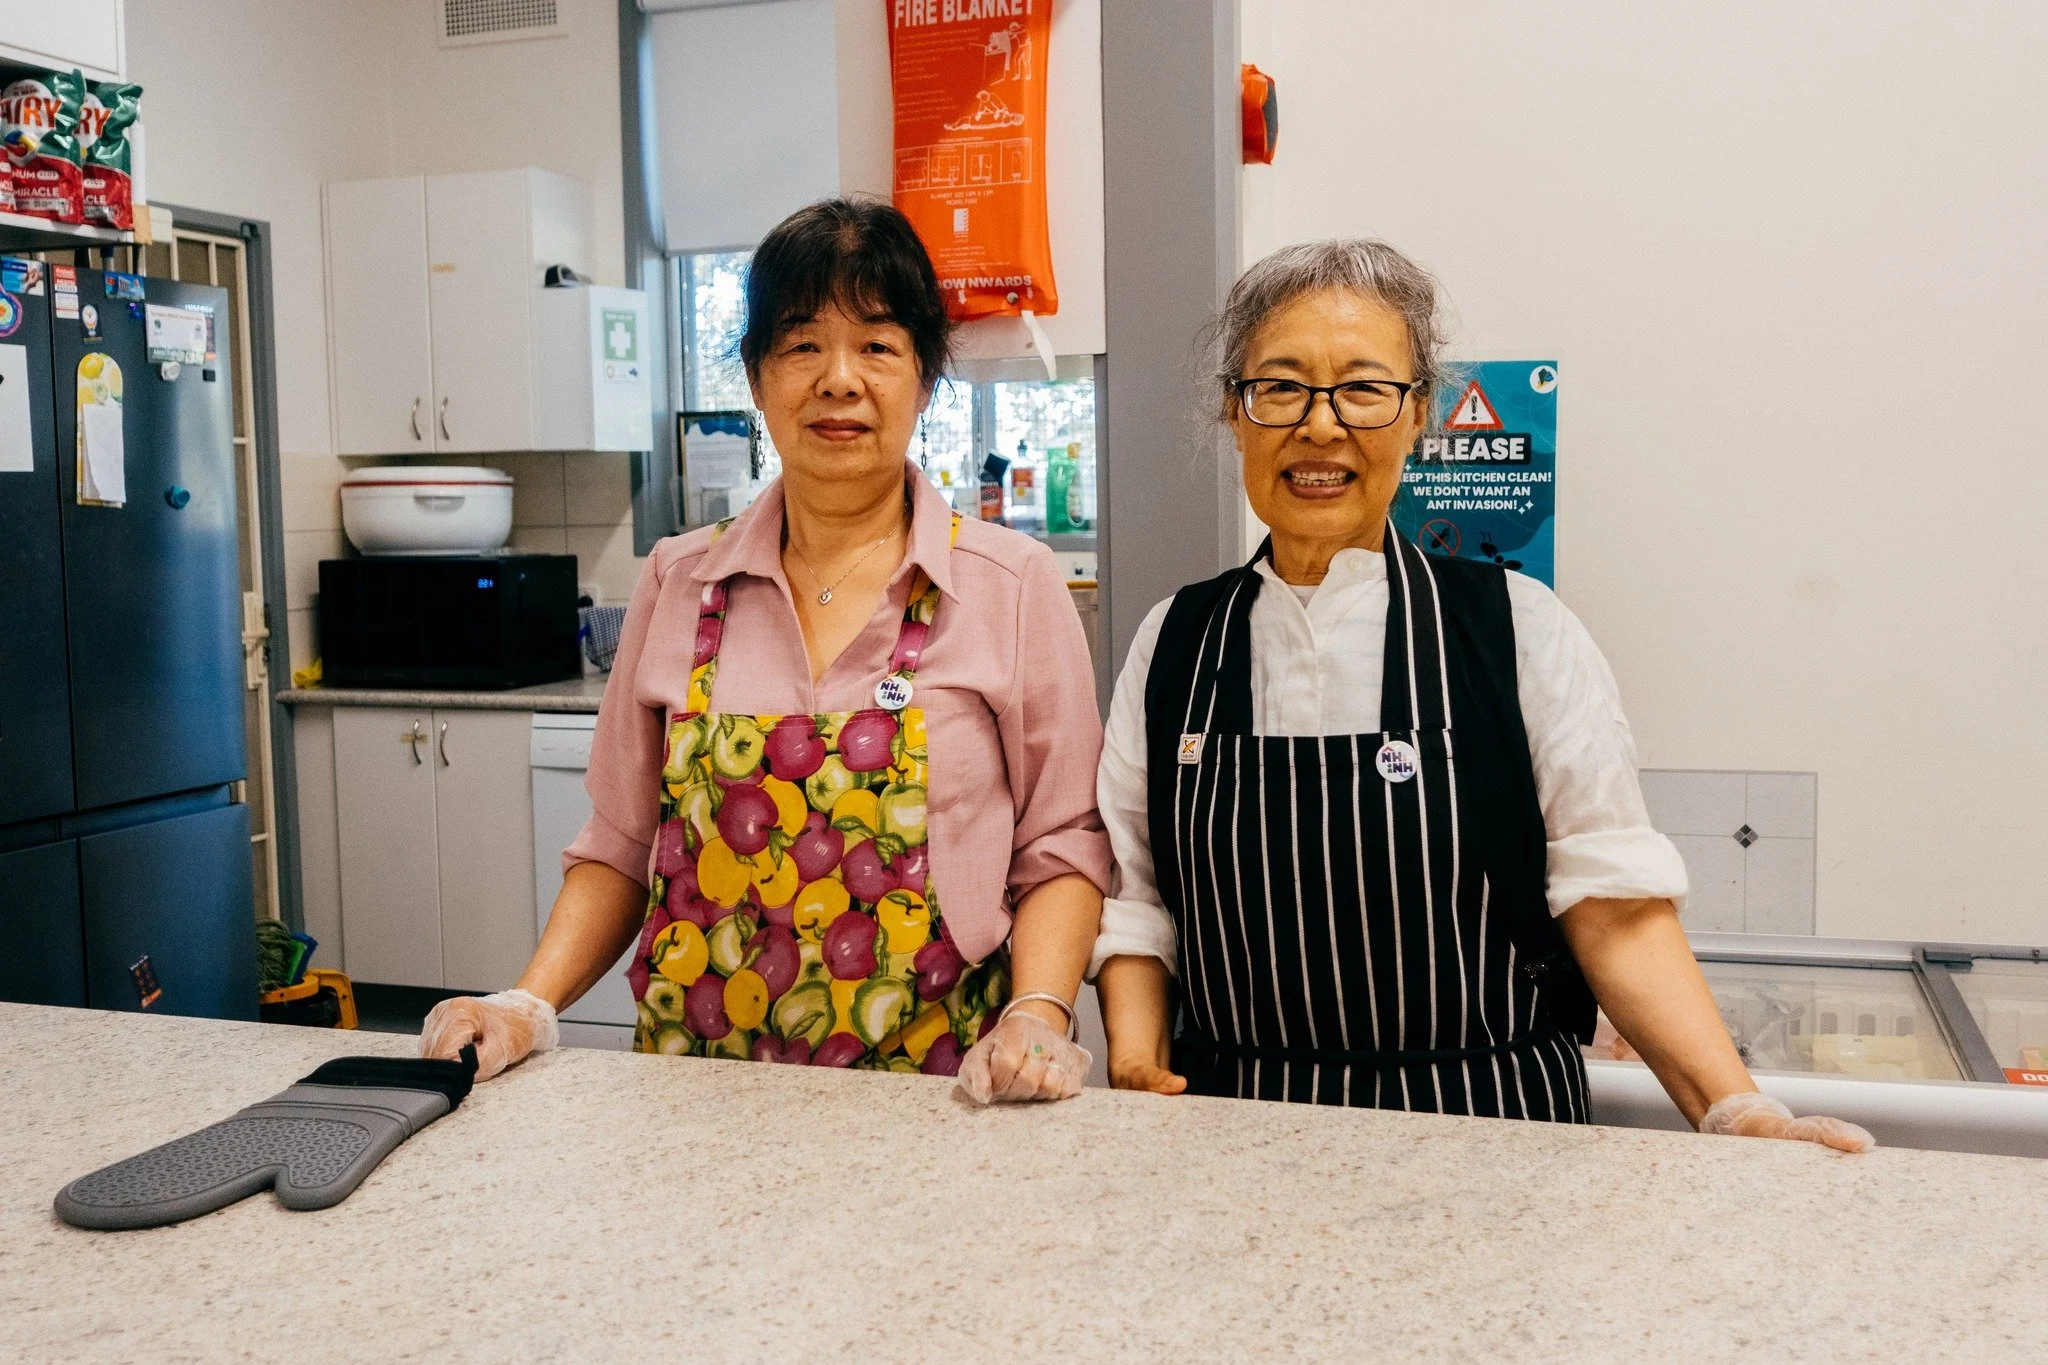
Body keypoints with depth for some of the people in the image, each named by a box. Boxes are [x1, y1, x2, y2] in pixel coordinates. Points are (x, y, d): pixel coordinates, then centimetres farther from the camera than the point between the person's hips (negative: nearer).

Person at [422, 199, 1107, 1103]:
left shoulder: (1013, 586, 2)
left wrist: (1039, 1015, -12)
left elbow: (1061, 848, 4)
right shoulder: (678, 584, 9)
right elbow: (621, 844, 15)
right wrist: (530, 1006, 2)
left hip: (935, 1089, -3)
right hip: (698, 1097, 3)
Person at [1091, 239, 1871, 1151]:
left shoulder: (1520, 630, -2)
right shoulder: (1174, 642, 5)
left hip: (1482, 1128, -1)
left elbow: (1614, 907, -6)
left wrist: (1735, 1110, -16)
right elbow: (1134, 898, 8)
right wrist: (1136, 1068, -7)